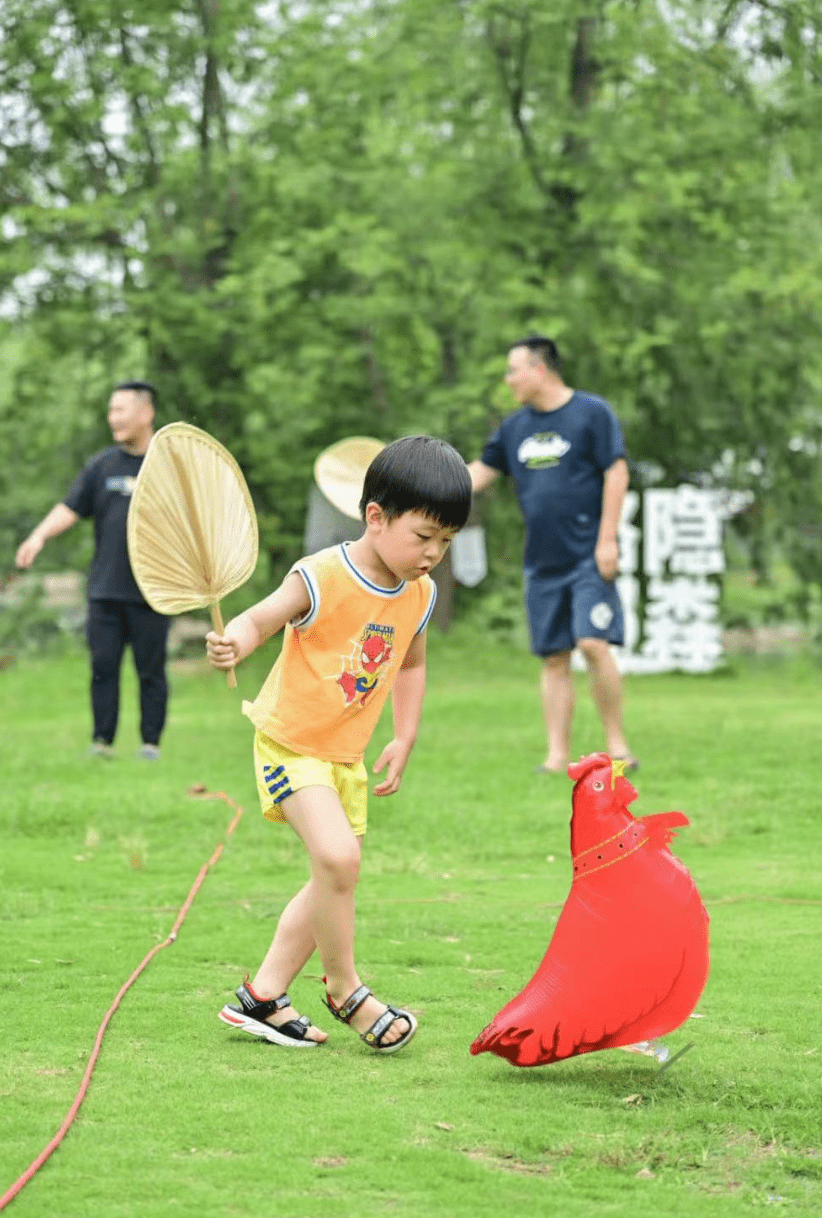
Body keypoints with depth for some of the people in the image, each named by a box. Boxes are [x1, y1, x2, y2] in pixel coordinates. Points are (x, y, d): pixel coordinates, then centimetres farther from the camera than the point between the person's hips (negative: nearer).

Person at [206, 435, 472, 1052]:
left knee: (333, 883, 10)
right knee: (338, 856, -24)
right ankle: (345, 989, -5)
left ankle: (261, 998, 22)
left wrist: (404, 739, 12)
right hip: (290, 741, -8)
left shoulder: (419, 595, 0)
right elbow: (261, 618, -20)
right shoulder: (322, 577, -21)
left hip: (346, 755, 8)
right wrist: (235, 642, -43)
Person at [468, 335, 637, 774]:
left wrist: (607, 539, -13)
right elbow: (478, 473, 18)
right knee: (554, 658, 3)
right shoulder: (514, 427, 12)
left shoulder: (592, 412, -3)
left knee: (593, 644, -16)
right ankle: (557, 755, 4)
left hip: (589, 557, -5)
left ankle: (617, 743, -5)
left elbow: (616, 473, -7)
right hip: (542, 564, 5)